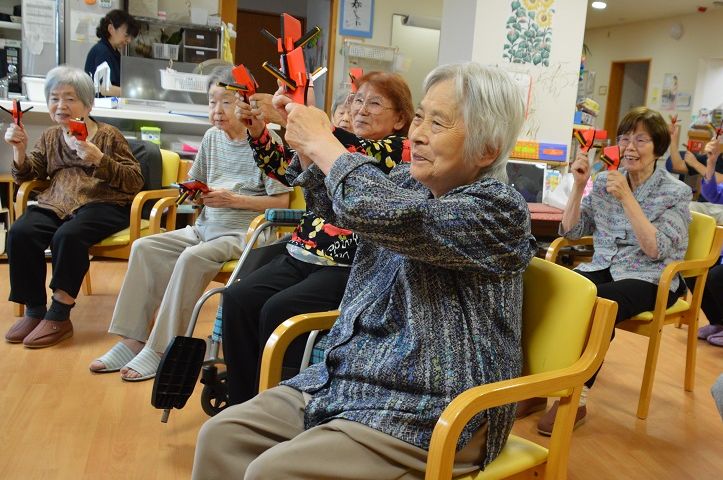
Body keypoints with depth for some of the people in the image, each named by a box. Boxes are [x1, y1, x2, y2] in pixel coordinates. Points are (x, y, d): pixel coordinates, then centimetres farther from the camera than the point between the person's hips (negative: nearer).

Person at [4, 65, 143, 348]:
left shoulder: (109, 136, 3)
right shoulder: (50, 137, 19)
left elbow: (134, 182, -5)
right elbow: (25, 176, 20)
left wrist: (98, 159, -19)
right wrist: (19, 148, 2)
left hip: (102, 205, -5)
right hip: (56, 204, 5)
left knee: (68, 236, -35)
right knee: (20, 233, -24)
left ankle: (59, 317, -20)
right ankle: (35, 311, -10)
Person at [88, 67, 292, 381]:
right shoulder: (212, 137, 12)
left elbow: (281, 202, -13)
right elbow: (195, 184, 20)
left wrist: (233, 199, -17)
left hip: (242, 233, -7)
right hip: (206, 227, 7)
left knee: (192, 257, -31)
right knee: (144, 247, -8)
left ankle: (161, 350, -21)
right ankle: (132, 339, -6)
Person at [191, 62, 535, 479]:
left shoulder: (499, 210, -16)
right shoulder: (410, 182, 8)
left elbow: (387, 215, -31)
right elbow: (335, 205, 25)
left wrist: (322, 140, -15)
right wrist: (304, 141, 7)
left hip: (429, 413, -7)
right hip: (344, 379, 8)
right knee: (221, 437, -4)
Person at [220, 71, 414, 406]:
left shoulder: (400, 150, -3)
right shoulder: (336, 145, 17)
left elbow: (365, 156, -25)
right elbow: (282, 167, 13)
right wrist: (257, 130, -5)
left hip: (349, 268, -6)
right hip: (301, 256, 7)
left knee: (278, 311, -25)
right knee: (238, 299, -12)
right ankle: (242, 404, -1)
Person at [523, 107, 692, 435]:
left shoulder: (676, 192, -3)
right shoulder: (604, 181, 8)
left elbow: (656, 250, -15)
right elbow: (571, 231, 8)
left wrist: (626, 197, -20)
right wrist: (579, 185, -4)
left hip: (650, 279, -3)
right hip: (603, 269, 4)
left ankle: (577, 397, -24)